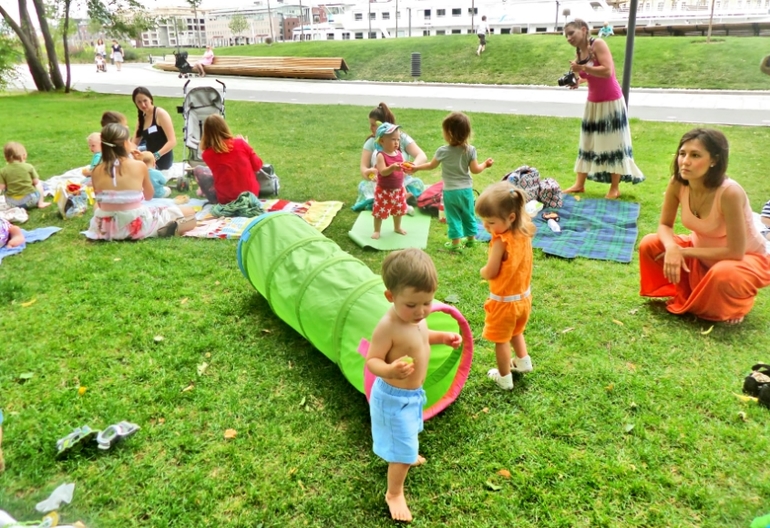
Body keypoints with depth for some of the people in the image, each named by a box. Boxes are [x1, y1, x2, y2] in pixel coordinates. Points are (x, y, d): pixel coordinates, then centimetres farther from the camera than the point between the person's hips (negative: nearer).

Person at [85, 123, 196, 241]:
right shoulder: (139, 166, -12)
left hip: (106, 228, 4)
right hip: (137, 226, -4)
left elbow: (100, 202, 6)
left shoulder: (97, 171, -3)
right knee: (190, 213, 7)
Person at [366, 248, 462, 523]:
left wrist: (442, 337, -4)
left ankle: (404, 456, 65)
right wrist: (390, 370, -47)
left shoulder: (416, 317, -10)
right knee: (403, 448, 5)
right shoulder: (388, 327, -35)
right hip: (395, 397, -9)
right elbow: (372, 360, -28)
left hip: (413, 392, 9)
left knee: (408, 435, 35)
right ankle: (394, 494, 30)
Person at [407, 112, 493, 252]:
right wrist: (485, 164, 14)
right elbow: (475, 169, -5)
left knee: (453, 217, 7)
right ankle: (471, 238, 33)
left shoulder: (443, 151, -11)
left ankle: (456, 243, 9)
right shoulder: (470, 150, -8)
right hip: (466, 189, 3)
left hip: (450, 191, -2)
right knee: (468, 215, 18)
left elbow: (431, 166, 2)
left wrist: (416, 167, 17)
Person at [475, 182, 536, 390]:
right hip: (523, 297, 7)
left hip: (504, 301, -7)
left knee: (501, 340, 13)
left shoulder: (501, 241, -30)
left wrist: (482, 271, -2)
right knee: (516, 332, 31)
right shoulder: (524, 234, -7)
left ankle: (505, 379, 26)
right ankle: (523, 362, 44)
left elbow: (489, 273, -22)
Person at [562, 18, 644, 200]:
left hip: (611, 101, -7)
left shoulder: (598, 44, -15)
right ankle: (579, 184, 18)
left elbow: (607, 71, -25)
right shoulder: (579, 53, 6)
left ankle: (615, 188, 7)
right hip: (593, 103, 8)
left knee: (613, 143, 0)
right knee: (587, 143, 10)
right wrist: (578, 80, -3)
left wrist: (582, 67, -21)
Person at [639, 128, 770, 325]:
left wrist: (684, 252, -24)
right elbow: (665, 225, -8)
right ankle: (685, 294, 12)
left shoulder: (729, 193, -34)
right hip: (704, 251, 6)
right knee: (649, 245, -12)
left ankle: (732, 307, 1)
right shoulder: (677, 183, -20)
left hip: (746, 258, -5)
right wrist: (672, 248, -30)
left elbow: (735, 252, -30)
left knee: (723, 274, -37)